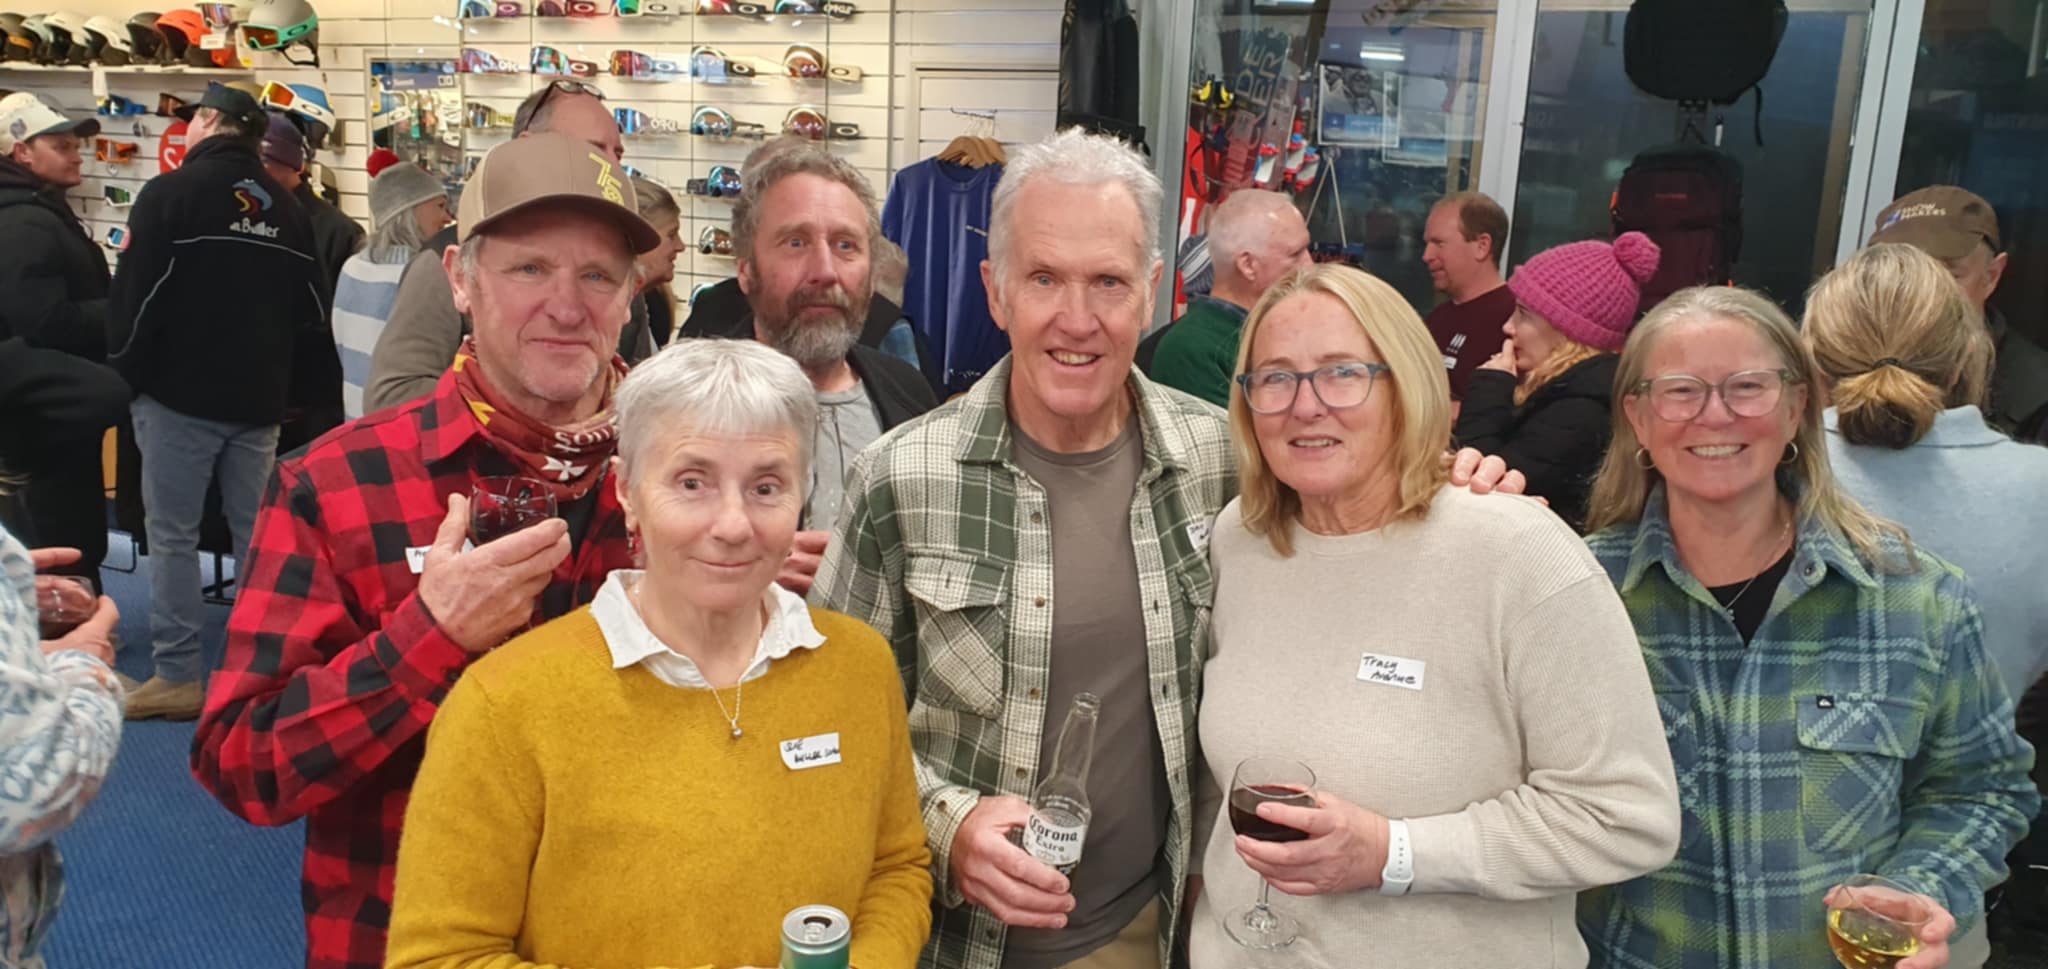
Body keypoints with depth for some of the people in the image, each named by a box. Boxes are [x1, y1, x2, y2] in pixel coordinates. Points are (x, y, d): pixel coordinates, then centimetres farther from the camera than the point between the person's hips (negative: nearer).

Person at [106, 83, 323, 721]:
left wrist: (125, 374, 3)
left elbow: (133, 297, -9)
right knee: (258, 532, 11)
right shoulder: (287, 209, 7)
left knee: (172, 533, 3)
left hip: (180, 393, -5)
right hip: (258, 399, 5)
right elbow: (310, 309, 10)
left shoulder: (169, 194, -9)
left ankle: (178, 677, 6)